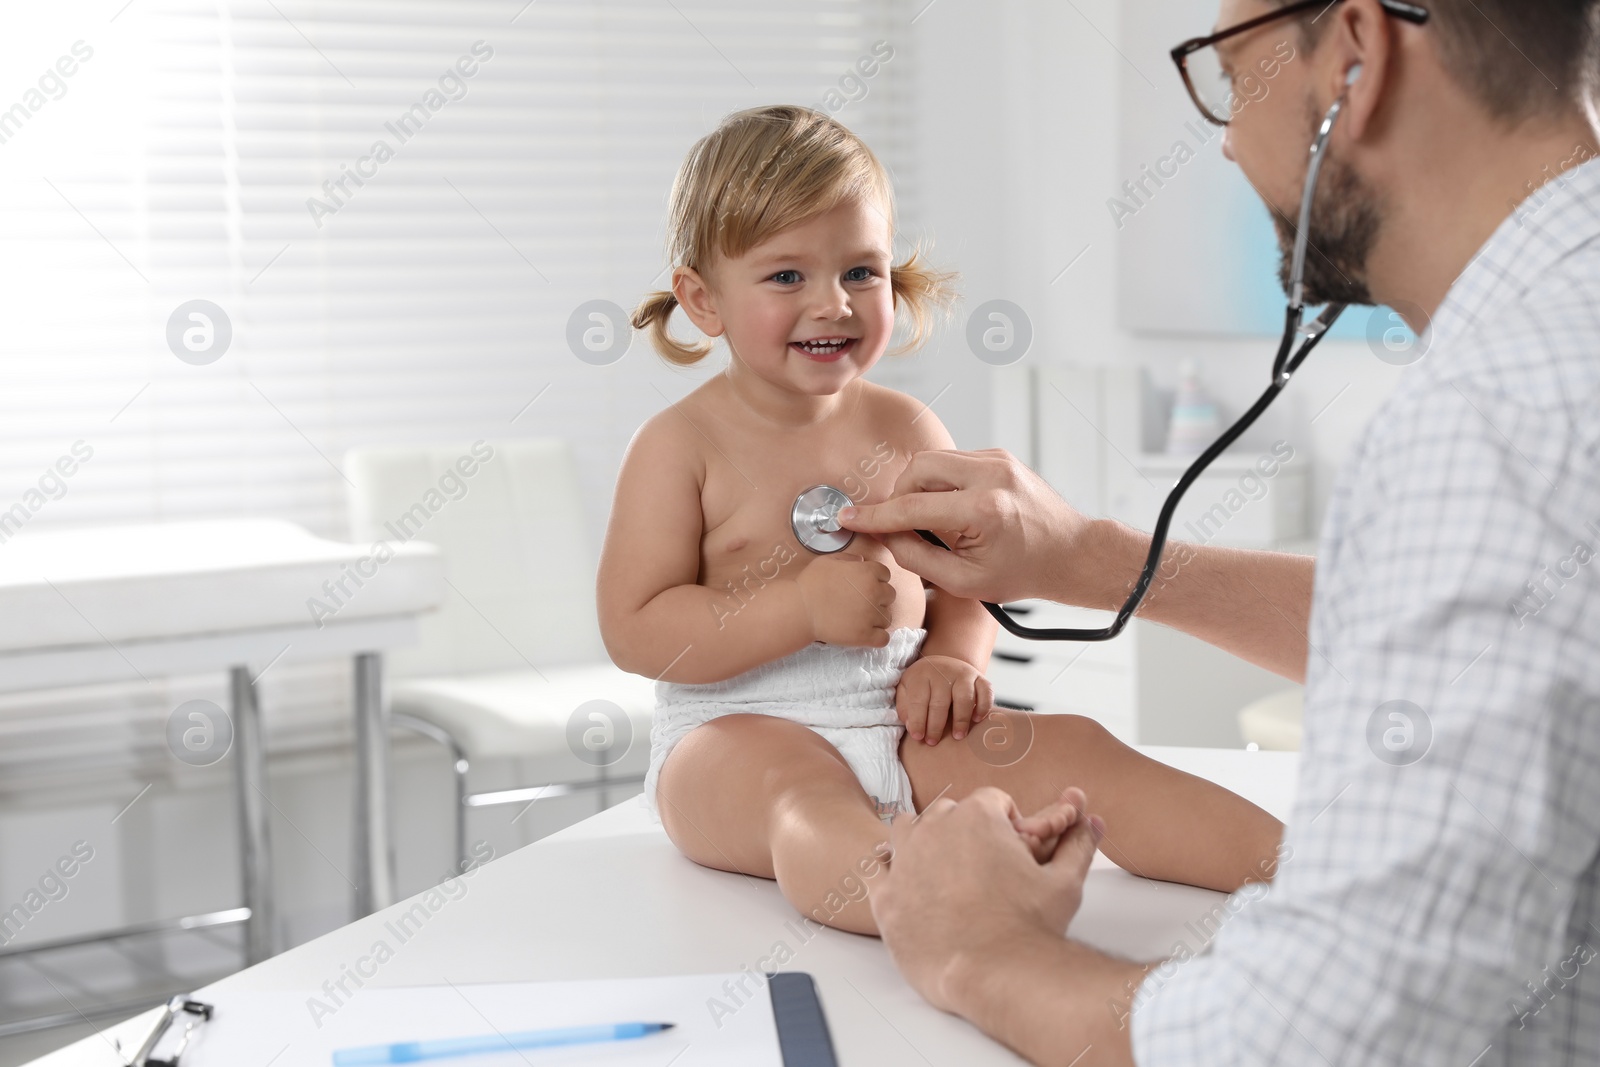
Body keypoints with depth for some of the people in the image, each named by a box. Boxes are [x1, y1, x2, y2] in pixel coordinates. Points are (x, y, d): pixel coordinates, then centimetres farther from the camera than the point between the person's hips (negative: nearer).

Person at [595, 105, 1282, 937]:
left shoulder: (908, 430, 11)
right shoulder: (680, 445, -3)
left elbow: (969, 576, 17)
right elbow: (633, 631, -9)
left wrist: (951, 662, -7)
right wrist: (805, 608, -19)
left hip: (903, 727, 5)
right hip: (739, 733, -5)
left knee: (1067, 746, -15)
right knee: (793, 786, -38)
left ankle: (1290, 867, -27)